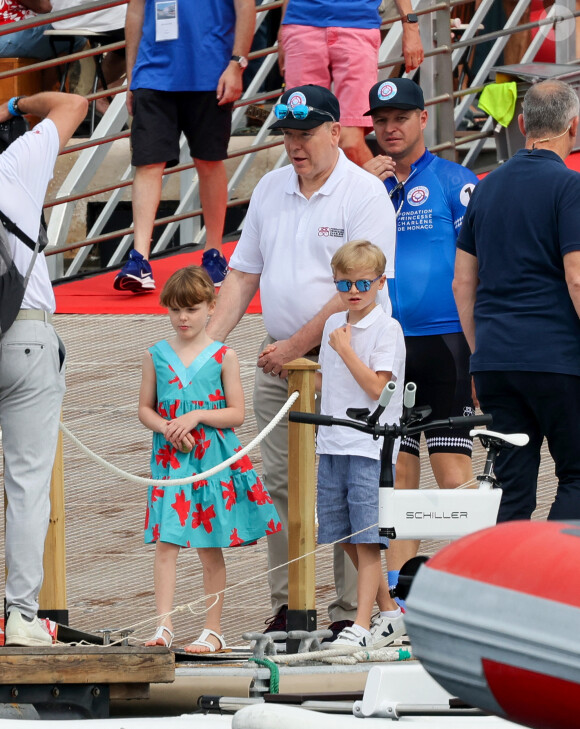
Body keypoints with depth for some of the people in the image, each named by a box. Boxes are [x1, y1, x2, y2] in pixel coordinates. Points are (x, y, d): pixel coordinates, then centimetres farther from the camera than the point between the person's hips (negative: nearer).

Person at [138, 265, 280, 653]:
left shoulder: (223, 356, 1)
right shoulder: (157, 355, 8)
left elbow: (237, 414, -1)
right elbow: (145, 408, 10)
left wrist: (196, 417, -14)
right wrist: (167, 427, -10)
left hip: (214, 458, -1)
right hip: (170, 458, 1)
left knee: (211, 547, 4)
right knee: (166, 542, -9)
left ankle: (213, 630, 11)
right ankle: (164, 625, -11)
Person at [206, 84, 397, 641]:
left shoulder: (365, 194, -8)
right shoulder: (269, 190, 12)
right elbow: (243, 275, 16)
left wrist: (297, 345, -14)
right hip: (279, 362, 6)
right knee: (279, 485, 4)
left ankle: (351, 615, -2)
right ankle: (286, 609, 9)